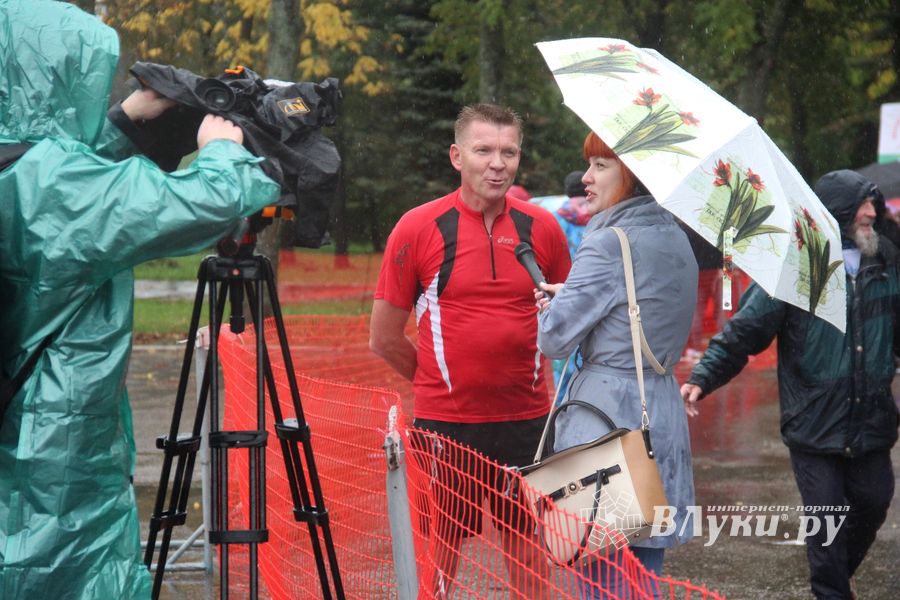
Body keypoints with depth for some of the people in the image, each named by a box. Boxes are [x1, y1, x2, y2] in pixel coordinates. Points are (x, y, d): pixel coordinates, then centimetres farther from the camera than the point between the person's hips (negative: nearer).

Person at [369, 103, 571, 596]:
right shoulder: (418, 228, -5)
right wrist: (444, 380, 6)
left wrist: (524, 375, 8)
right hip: (444, 421, -2)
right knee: (441, 546, 5)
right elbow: (385, 339, 1)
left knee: (525, 543, 11)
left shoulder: (541, 227, 2)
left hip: (525, 420, 2)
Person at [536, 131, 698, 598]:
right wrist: (569, 298, 11)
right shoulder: (676, 240, 11)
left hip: (608, 410, -8)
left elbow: (554, 338, -12)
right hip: (663, 413, 8)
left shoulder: (608, 244, -15)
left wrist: (551, 304, 9)